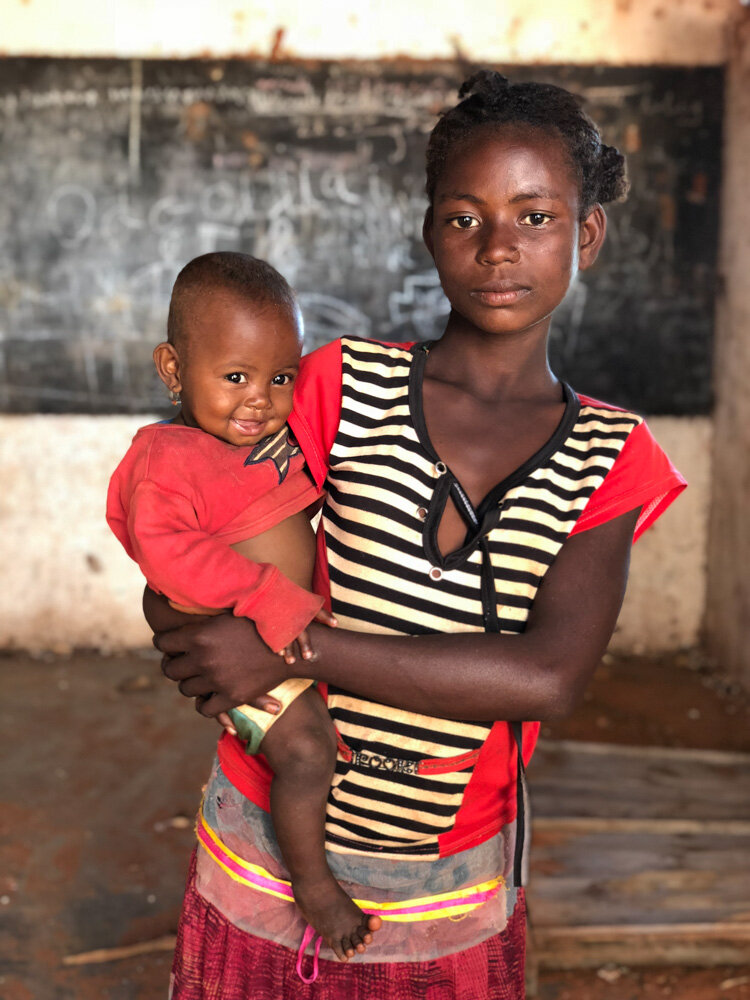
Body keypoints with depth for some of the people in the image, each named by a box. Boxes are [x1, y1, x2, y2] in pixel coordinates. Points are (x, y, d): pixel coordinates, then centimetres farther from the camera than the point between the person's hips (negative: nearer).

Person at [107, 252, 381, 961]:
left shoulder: (280, 438, 8)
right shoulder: (166, 460, -18)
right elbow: (168, 552, -31)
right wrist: (270, 597, -34)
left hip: (302, 627, 9)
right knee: (306, 748, -23)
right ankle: (312, 882, 0)